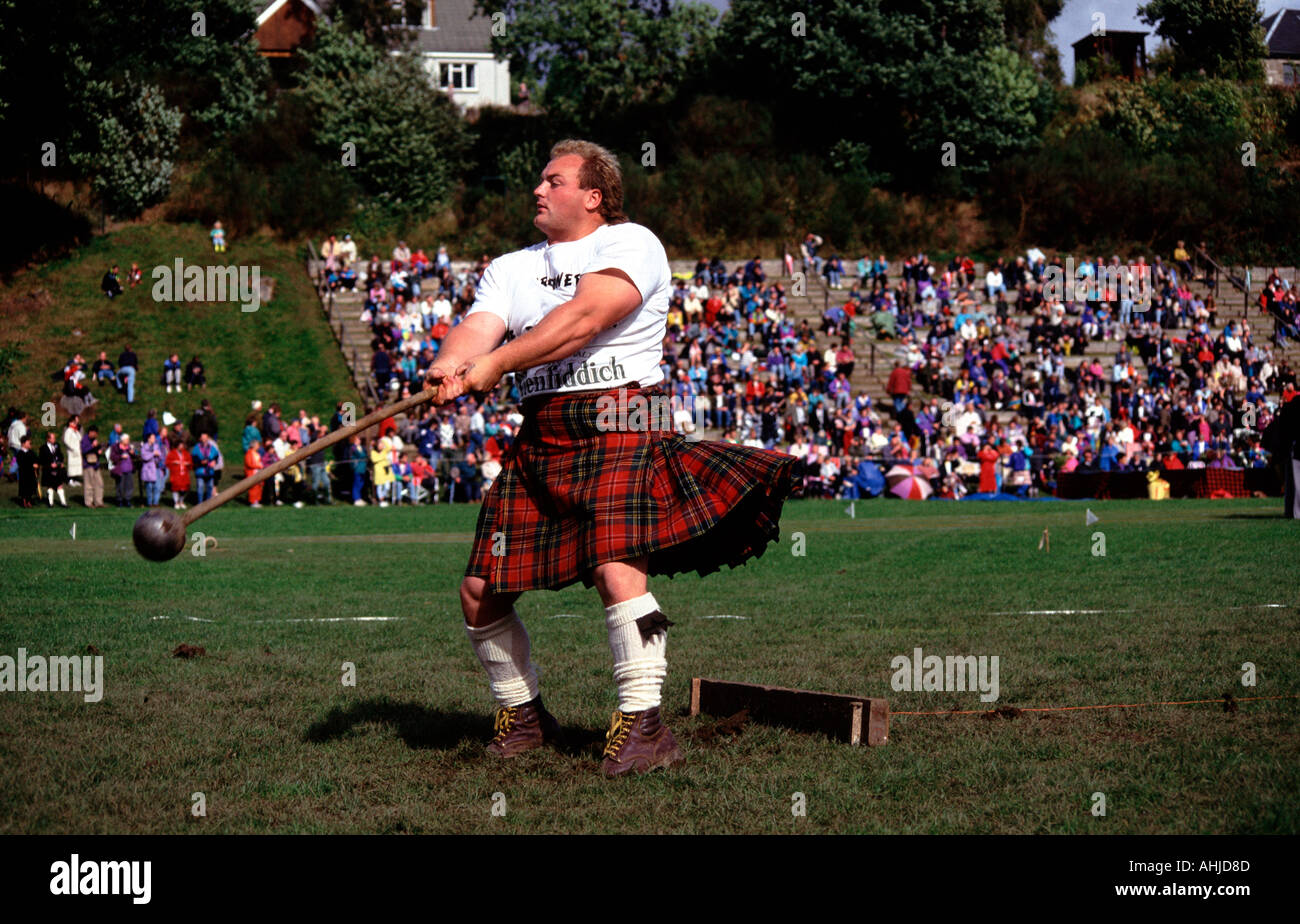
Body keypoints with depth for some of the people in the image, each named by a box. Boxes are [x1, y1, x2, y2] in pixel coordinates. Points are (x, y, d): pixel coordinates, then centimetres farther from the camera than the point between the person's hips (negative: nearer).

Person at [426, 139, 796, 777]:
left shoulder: (631, 243, 1)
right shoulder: (511, 267, 20)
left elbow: (584, 317, -16)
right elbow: (478, 328, 2)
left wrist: (495, 363, -22)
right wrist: (449, 366, -23)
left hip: (619, 422, -6)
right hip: (540, 436, 6)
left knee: (616, 568, -24)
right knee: (480, 591, 2)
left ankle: (642, 725, -17)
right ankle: (522, 715, 22)